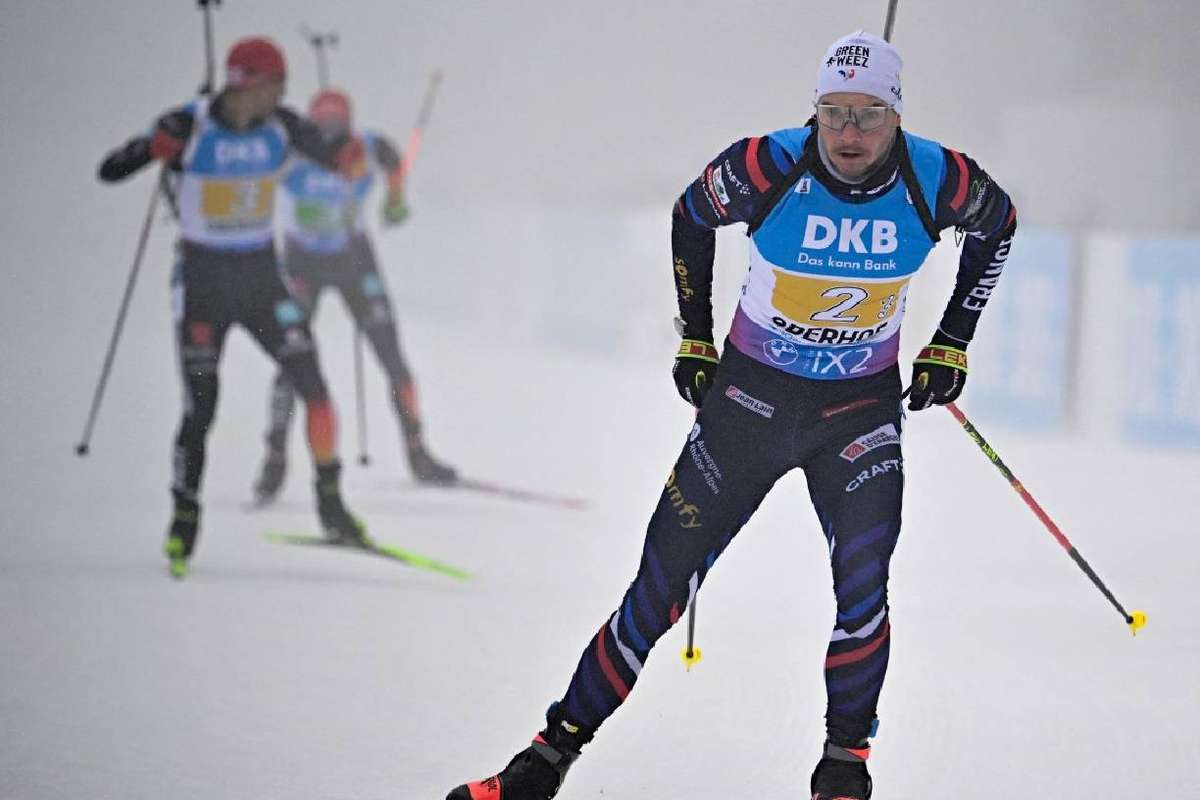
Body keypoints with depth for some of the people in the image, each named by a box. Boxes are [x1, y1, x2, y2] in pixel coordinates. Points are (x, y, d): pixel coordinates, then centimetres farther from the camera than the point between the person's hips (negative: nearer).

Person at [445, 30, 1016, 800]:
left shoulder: (938, 181, -17)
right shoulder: (766, 168, -21)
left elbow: (998, 222, 8)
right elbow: (691, 216, 2)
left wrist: (952, 344, 7)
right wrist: (695, 339, 6)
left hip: (863, 408, 0)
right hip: (751, 391, 0)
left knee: (862, 585, -17)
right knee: (664, 581, 0)